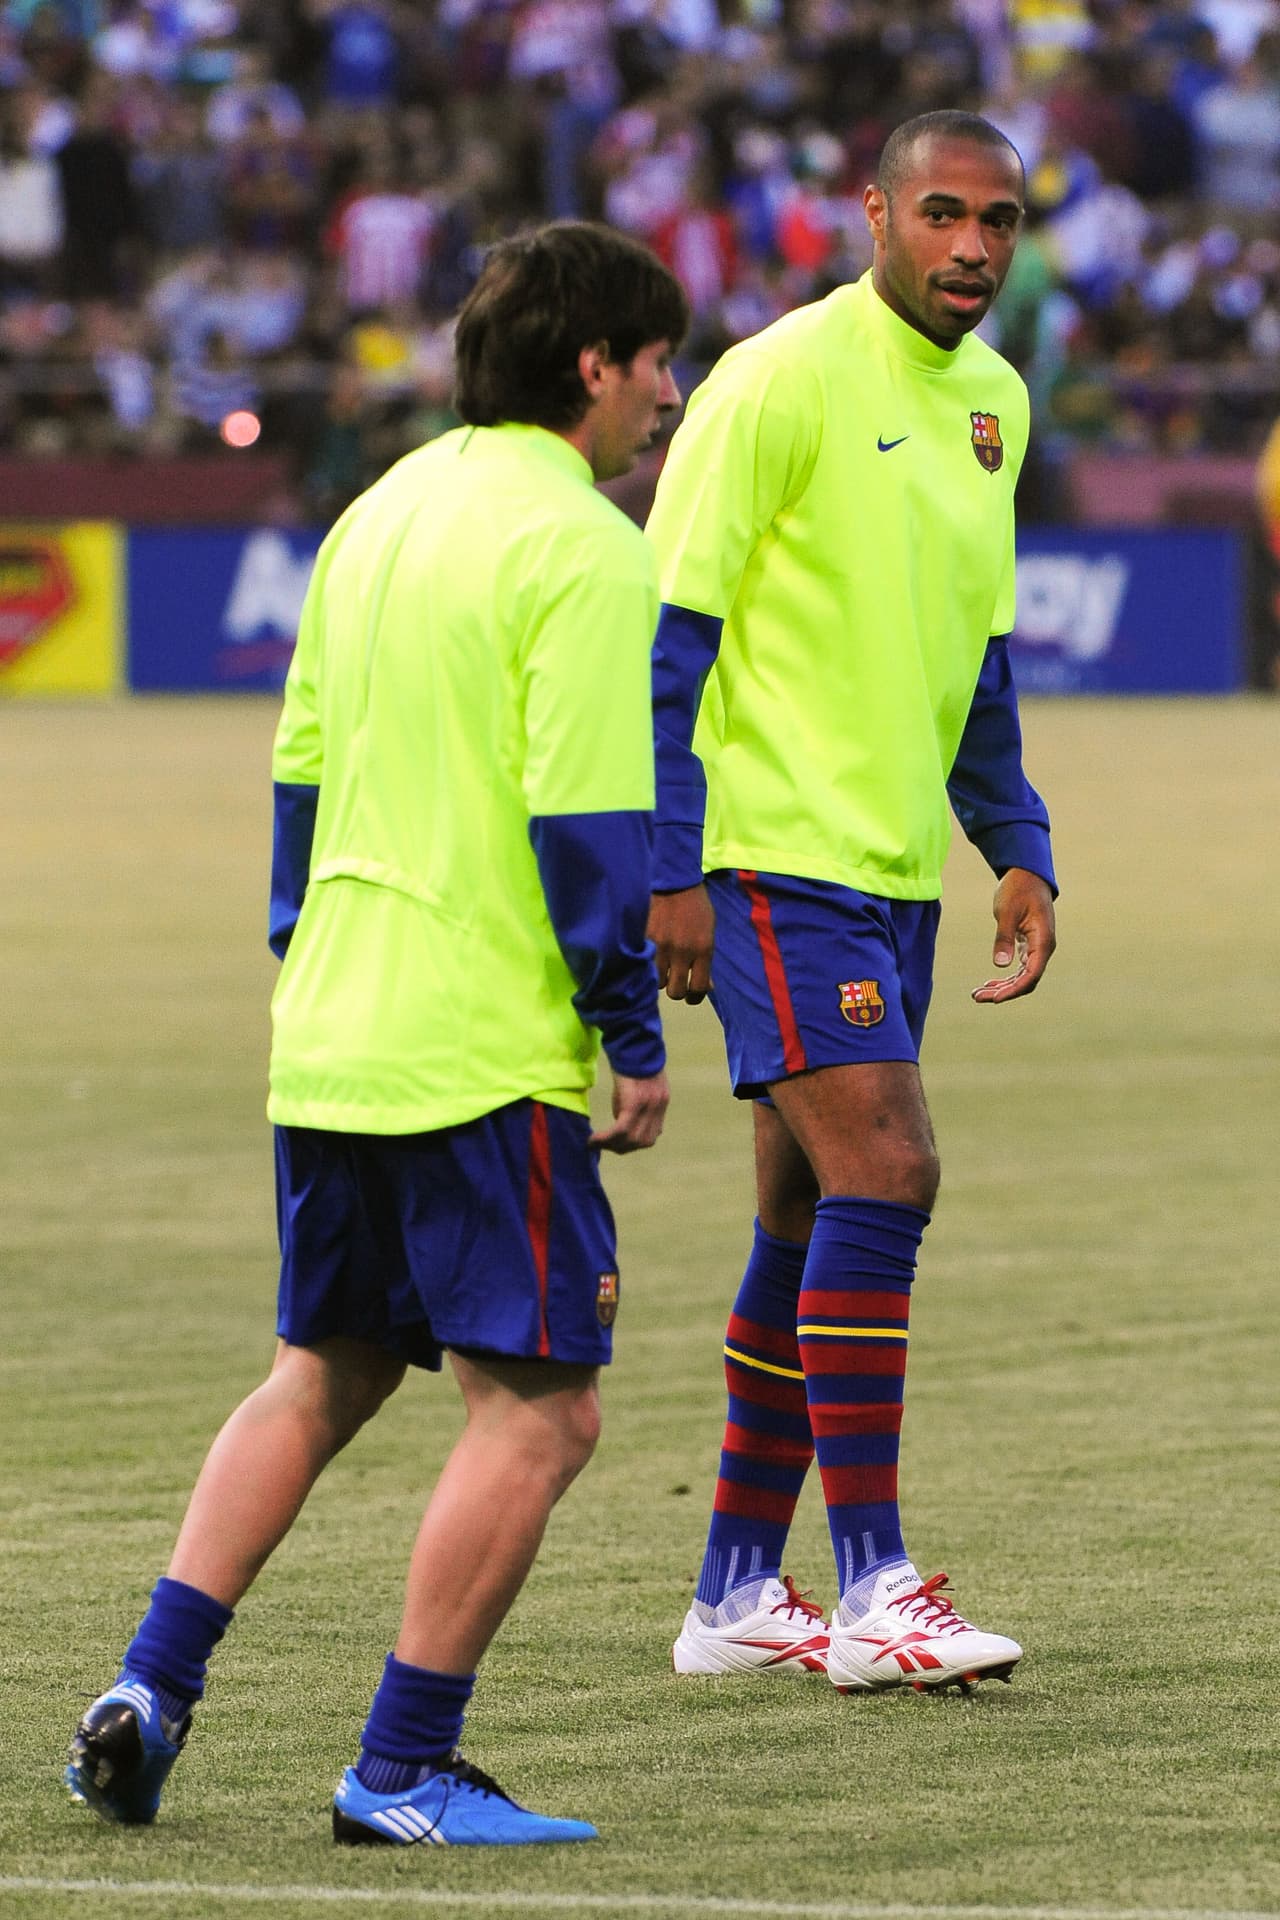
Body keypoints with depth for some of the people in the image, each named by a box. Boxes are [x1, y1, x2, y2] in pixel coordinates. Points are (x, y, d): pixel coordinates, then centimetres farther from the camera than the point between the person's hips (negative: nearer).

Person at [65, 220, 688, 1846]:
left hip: (330, 1039, 9)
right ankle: (403, 1775, -3)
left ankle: (148, 1691, 11)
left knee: (319, 1375, 19)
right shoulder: (581, 550, -12)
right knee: (538, 1408, -2)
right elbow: (586, 816, -17)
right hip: (488, 1052, -9)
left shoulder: (380, 516, 13)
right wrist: (633, 1039, -10)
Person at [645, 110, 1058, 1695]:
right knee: (883, 1168, -17)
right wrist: (671, 868, -17)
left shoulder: (992, 403, 13)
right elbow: (668, 627, -12)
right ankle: (875, 1590, -14)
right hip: (775, 851, -8)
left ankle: (737, 1593, 17)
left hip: (900, 864, 8)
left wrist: (1018, 850, 15)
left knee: (813, 1222, 10)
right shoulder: (782, 382, -11)